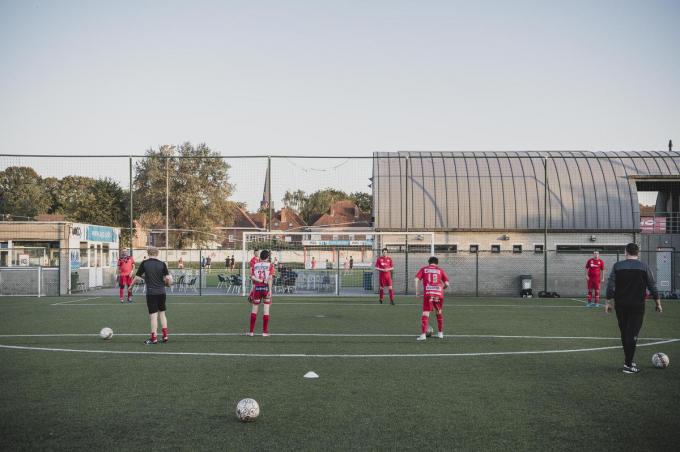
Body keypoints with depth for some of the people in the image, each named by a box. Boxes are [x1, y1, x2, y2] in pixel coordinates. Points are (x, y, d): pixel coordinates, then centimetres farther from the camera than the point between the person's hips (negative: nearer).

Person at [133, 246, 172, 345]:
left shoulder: (144, 263, -3)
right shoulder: (162, 264, 0)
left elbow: (137, 277, -1)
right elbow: (168, 278, -7)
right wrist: (165, 282, 15)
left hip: (151, 293, -2)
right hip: (161, 292, 2)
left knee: (153, 315, 0)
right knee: (162, 313, 14)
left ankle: (154, 338, 6)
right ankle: (165, 335, 15)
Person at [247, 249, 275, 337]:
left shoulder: (255, 265, 8)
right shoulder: (270, 265, 1)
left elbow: (252, 277, -7)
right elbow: (270, 278, -10)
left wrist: (260, 280, -7)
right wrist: (270, 290, -12)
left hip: (257, 288, 2)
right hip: (266, 288, -2)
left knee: (254, 309, 10)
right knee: (266, 309, 3)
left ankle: (251, 331, 11)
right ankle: (265, 331, 5)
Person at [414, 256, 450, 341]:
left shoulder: (424, 269, 13)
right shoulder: (440, 270, 14)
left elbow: (416, 279, -1)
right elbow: (447, 284, 7)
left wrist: (416, 291, 4)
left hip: (428, 294, -2)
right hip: (439, 294, 2)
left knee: (425, 314, -4)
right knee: (439, 312, 22)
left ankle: (423, 334, -17)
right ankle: (440, 333, 29)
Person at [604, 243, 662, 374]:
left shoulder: (617, 266, 1)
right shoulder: (644, 267, -1)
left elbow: (610, 285, -3)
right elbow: (652, 286, 2)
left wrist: (607, 302, 2)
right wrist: (658, 303, 11)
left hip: (620, 305, 2)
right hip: (637, 305, -2)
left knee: (624, 334, 14)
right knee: (632, 334, -1)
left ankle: (628, 361, 23)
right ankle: (628, 365, -3)